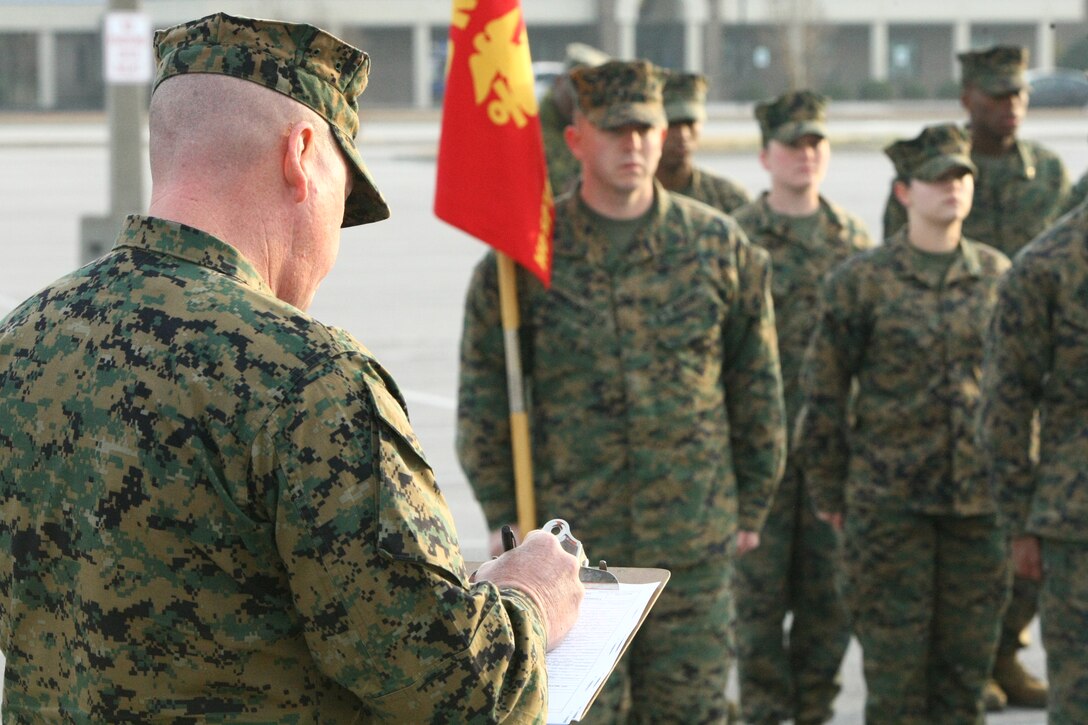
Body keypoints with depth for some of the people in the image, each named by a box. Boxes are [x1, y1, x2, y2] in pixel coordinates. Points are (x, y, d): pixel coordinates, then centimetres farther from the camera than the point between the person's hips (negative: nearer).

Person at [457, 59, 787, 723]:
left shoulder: (719, 245, 2)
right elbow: (484, 400, 1)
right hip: (570, 540, -2)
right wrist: (507, 520, -1)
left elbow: (758, 388, 9)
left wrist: (753, 507, 9)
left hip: (695, 540, 2)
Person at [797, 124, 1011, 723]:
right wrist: (829, 493, 2)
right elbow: (823, 392, 0)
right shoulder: (862, 281, -4)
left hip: (981, 495, 3)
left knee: (969, 648, 7)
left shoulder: (998, 276, 6)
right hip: (890, 501, -3)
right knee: (894, 648, 1)